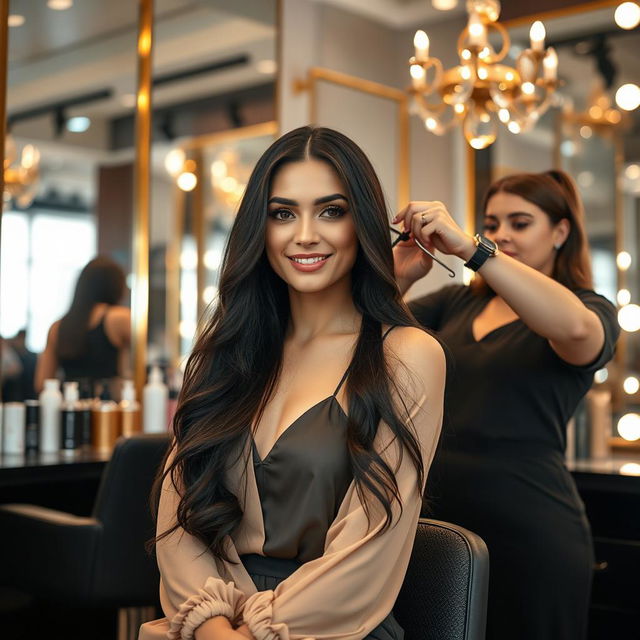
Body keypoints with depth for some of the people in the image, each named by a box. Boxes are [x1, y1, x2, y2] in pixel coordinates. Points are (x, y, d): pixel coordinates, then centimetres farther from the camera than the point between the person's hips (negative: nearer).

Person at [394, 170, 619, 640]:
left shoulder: (590, 310, -2)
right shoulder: (456, 302, 12)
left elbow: (574, 328, -26)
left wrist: (468, 246, -32)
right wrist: (399, 278, -16)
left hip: (527, 528, -4)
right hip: (437, 519, 4)